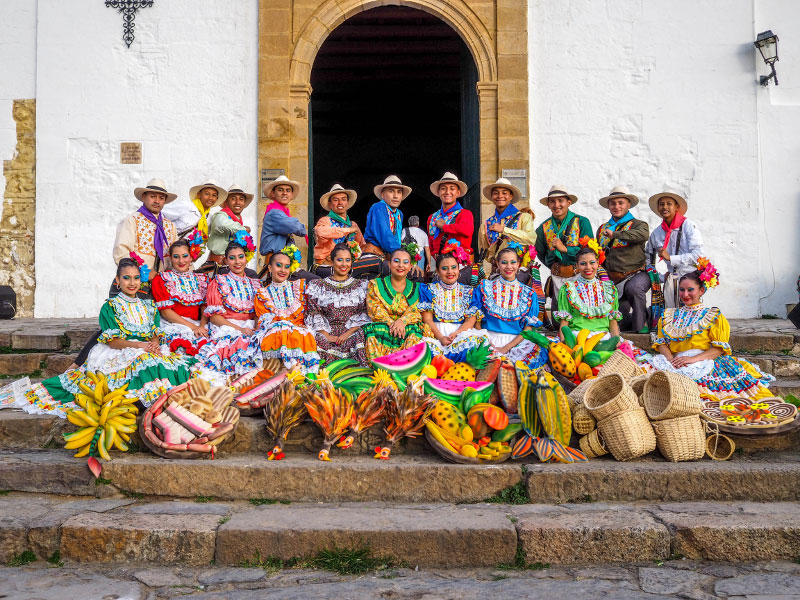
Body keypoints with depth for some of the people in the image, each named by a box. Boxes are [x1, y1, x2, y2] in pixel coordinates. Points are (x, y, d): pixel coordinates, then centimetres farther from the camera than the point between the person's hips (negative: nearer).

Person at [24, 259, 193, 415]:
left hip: (149, 351, 5)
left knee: (177, 362, -26)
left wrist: (155, 345, -15)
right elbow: (113, 342, -6)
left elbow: (156, 335, 11)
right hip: (119, 353, -5)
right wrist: (140, 345, -21)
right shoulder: (110, 307, 3)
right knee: (146, 362, -38)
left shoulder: (149, 306, 19)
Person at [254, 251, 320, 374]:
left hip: (301, 331, 1)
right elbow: (266, 321, 4)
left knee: (306, 335, -35)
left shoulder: (299, 286, 21)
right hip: (272, 334, -1)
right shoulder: (262, 294, 16)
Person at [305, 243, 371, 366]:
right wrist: (327, 336, -10)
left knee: (360, 338, -33)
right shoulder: (317, 286, 14)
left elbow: (363, 315, 5)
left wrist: (348, 333, -10)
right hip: (327, 332, 0)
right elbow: (314, 314, 5)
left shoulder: (361, 286, 16)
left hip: (352, 332, 0)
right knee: (320, 341, -33)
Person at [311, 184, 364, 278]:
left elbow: (362, 246, 28)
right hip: (326, 270, -5)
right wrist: (348, 230, -14)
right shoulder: (326, 221, 2)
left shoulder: (353, 224, 20)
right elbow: (321, 232, -22)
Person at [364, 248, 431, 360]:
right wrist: (391, 323, -20)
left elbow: (416, 311, 2)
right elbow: (375, 310, -1)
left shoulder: (416, 288, 17)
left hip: (408, 327, 1)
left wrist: (402, 321, -21)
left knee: (414, 329, -31)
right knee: (377, 328, -33)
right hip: (380, 328, -1)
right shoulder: (375, 285, 13)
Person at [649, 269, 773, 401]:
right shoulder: (668, 316, 23)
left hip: (704, 363, -3)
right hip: (676, 364, 3)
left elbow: (720, 348, 0)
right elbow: (661, 343, 14)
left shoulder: (713, 315, 11)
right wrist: (670, 358, -10)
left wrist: (693, 359, -15)